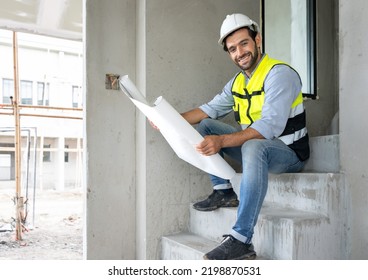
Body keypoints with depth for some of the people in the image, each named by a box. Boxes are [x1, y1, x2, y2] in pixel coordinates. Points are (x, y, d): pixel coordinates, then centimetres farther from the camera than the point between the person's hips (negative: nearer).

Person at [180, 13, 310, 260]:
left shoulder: (279, 73, -17)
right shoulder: (238, 81, 10)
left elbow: (270, 127, -29)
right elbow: (211, 109, 9)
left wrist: (221, 142, -40)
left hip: (289, 154, -8)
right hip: (255, 147, 8)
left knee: (253, 146, -41)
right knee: (205, 126, 4)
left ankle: (241, 241, -43)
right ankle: (223, 192, 1)